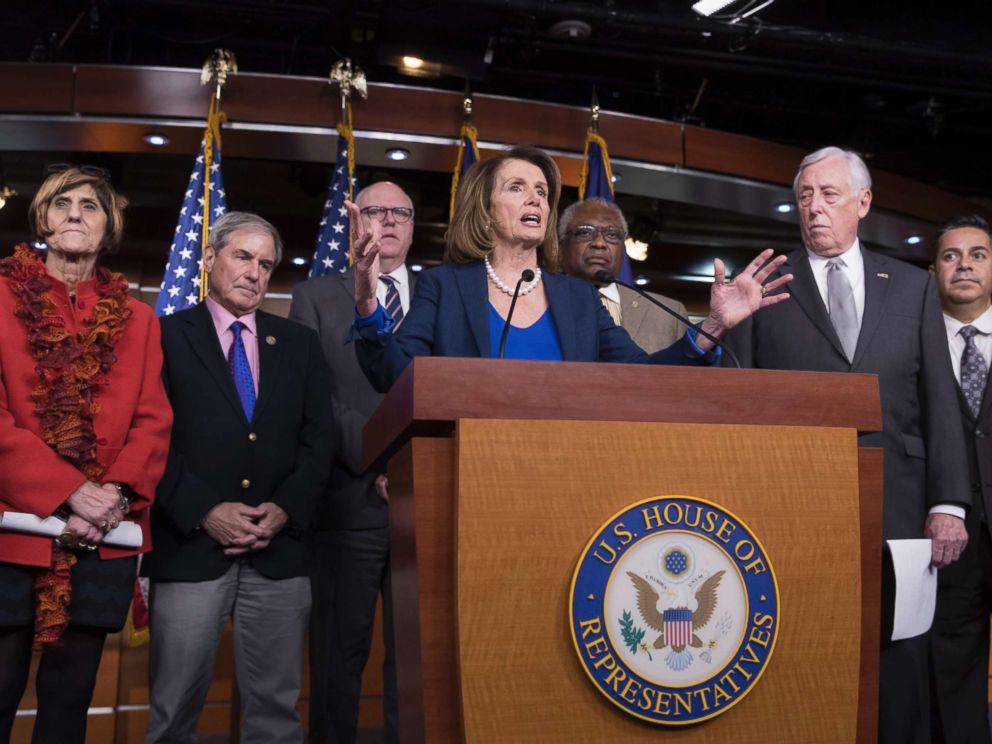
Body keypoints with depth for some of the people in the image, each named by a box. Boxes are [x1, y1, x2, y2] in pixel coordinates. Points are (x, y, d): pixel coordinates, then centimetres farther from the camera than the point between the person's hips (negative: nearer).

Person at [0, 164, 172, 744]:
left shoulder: (137, 320, 14)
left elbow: (154, 421, 6)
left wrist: (115, 493, -12)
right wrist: (70, 492, -15)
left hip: (104, 538, 2)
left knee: (70, 695, 10)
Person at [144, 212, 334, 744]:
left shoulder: (300, 344, 14)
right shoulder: (166, 335, 4)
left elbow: (318, 438, 9)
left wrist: (285, 509, -6)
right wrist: (204, 511, -13)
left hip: (280, 547, 3)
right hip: (191, 544, -2)